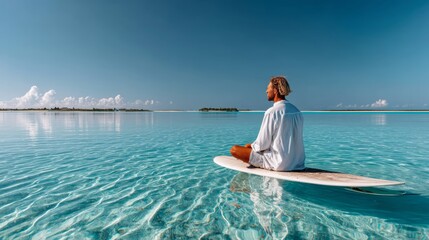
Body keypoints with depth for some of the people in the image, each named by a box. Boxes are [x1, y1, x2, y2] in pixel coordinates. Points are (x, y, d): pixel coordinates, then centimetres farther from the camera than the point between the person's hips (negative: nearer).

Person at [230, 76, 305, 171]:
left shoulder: (272, 112, -19)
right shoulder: (297, 111, 5)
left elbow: (262, 145, -17)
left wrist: (251, 146, 6)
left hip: (280, 164, -9)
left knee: (234, 149, -2)